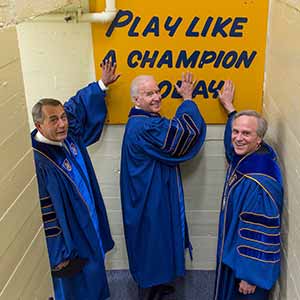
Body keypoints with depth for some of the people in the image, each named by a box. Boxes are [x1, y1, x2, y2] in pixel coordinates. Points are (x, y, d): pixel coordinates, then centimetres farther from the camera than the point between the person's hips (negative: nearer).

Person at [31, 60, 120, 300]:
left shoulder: (67, 133, -8)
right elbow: (43, 216, -27)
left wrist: (102, 84, 20)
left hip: (88, 226, 8)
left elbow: (78, 105, 14)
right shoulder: (36, 163, -31)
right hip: (67, 239, -8)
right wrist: (58, 255, -20)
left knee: (93, 280, 27)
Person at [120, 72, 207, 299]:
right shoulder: (146, 127, -28)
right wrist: (187, 99, -15)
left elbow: (172, 133, 13)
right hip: (151, 201, -11)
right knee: (154, 245, 8)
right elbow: (185, 132, -28)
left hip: (148, 197, 11)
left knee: (150, 244, 25)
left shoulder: (140, 121, 6)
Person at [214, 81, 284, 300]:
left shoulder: (260, 183, -33)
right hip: (231, 252, 9)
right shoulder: (243, 157, -7)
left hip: (249, 261, -9)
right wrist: (229, 106, 28)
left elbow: (263, 234, -28)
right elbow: (234, 143, 18)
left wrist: (251, 275, -21)